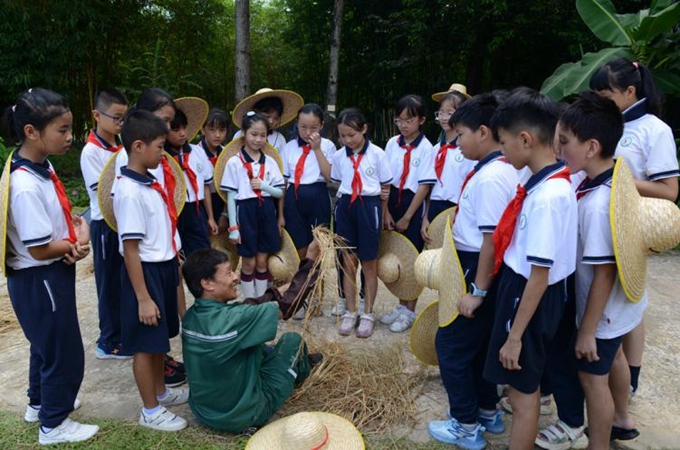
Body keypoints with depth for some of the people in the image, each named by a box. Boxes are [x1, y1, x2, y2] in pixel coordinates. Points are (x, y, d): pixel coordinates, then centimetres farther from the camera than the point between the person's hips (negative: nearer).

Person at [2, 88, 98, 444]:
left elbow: (61, 211, 12)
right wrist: (77, 243, -9)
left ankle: (40, 403, 49)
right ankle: (54, 425, 29)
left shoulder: (42, 166, 0)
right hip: (38, 280, -9)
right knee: (64, 351, 7)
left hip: (51, 274, 9)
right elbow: (39, 249, -25)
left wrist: (79, 227, -9)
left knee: (46, 344, 27)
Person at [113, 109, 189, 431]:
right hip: (146, 272, -9)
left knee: (160, 339, 22)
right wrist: (143, 298, -19)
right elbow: (130, 249, -21)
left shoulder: (150, 182, 6)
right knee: (146, 344, 6)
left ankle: (161, 391, 40)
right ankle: (150, 411, 22)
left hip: (164, 268, 9)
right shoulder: (130, 191, -21)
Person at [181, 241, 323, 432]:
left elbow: (249, 305, 1)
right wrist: (311, 259, -15)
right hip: (243, 416, -7)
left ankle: (299, 363, 48)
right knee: (292, 340, 7)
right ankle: (302, 370, 40)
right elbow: (287, 304, -22)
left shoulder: (191, 316, -9)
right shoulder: (231, 319, -32)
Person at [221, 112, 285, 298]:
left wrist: (263, 185, -13)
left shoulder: (270, 162, 5)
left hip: (266, 211, 3)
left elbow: (280, 192, 6)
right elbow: (231, 196, -5)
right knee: (249, 263, 6)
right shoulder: (234, 162, -5)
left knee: (262, 261, 11)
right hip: (245, 212, -3)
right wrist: (233, 227, -7)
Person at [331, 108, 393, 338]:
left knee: (369, 264, 7)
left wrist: (383, 215, -1)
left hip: (369, 207, -3)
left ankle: (368, 314, 21)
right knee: (348, 263, 9)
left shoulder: (377, 154, -7)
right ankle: (350, 313, 22)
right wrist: (346, 200, 8)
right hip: (346, 207, 4)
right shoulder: (339, 156, 3)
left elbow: (386, 187, -2)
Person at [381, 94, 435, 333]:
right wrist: (386, 212, -2)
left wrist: (407, 217, -12)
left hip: (413, 206, -5)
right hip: (392, 203, 5)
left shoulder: (426, 148, -11)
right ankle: (401, 306, 28)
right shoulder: (392, 144, 3)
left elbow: (425, 186, -13)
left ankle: (410, 311, 19)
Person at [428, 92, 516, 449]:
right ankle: (488, 411, 38)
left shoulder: (489, 178, -22)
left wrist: (477, 290, -21)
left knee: (451, 344, 4)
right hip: (480, 267, 10)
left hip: (478, 270, -10)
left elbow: (492, 238, -25)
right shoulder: (504, 170, 9)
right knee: (479, 342, 22)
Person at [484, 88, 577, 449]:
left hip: (529, 297, -9)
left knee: (523, 392, 9)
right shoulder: (554, 180, 1)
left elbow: (539, 276, -24)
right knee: (524, 386, 27)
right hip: (521, 288, 9)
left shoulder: (547, 196, -27)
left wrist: (515, 335, -17)